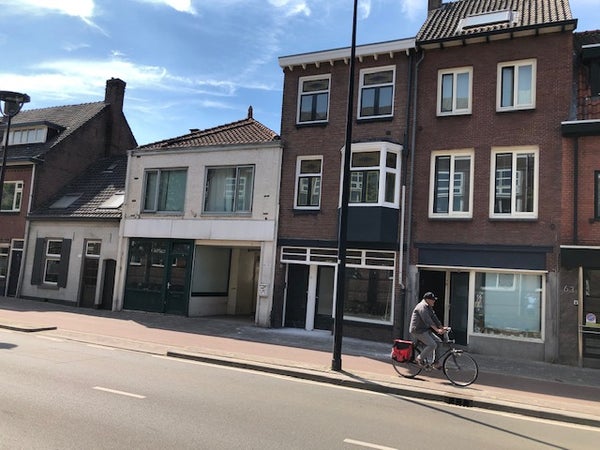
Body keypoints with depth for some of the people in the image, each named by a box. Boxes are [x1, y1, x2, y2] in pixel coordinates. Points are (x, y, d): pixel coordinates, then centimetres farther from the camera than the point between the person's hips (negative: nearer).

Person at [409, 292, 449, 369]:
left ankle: (432, 361, 11)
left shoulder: (429, 307, 15)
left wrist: (442, 327, 1)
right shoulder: (422, 307, -18)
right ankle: (419, 358, -4)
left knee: (438, 341, 3)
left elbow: (434, 318, 12)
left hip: (425, 330, 10)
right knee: (432, 344, -19)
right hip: (418, 331, -10)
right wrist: (437, 330, -33)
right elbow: (428, 320, -27)